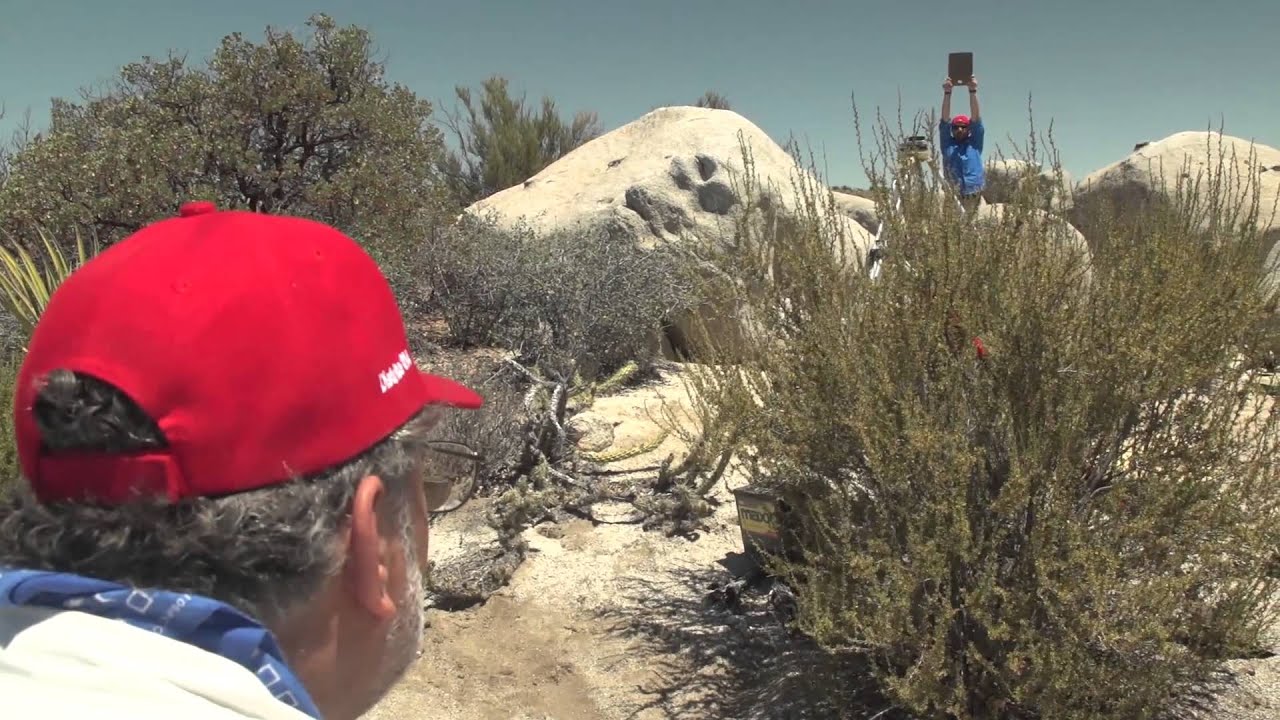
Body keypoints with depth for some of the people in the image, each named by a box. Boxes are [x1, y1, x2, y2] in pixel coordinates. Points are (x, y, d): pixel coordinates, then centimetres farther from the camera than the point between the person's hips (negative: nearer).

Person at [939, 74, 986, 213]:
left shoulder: (975, 143, 13)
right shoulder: (947, 144, 13)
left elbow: (976, 117, 5)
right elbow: (945, 119, 6)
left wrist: (973, 91, -3)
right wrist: (947, 93, -2)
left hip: (974, 195, 0)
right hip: (952, 196, 0)